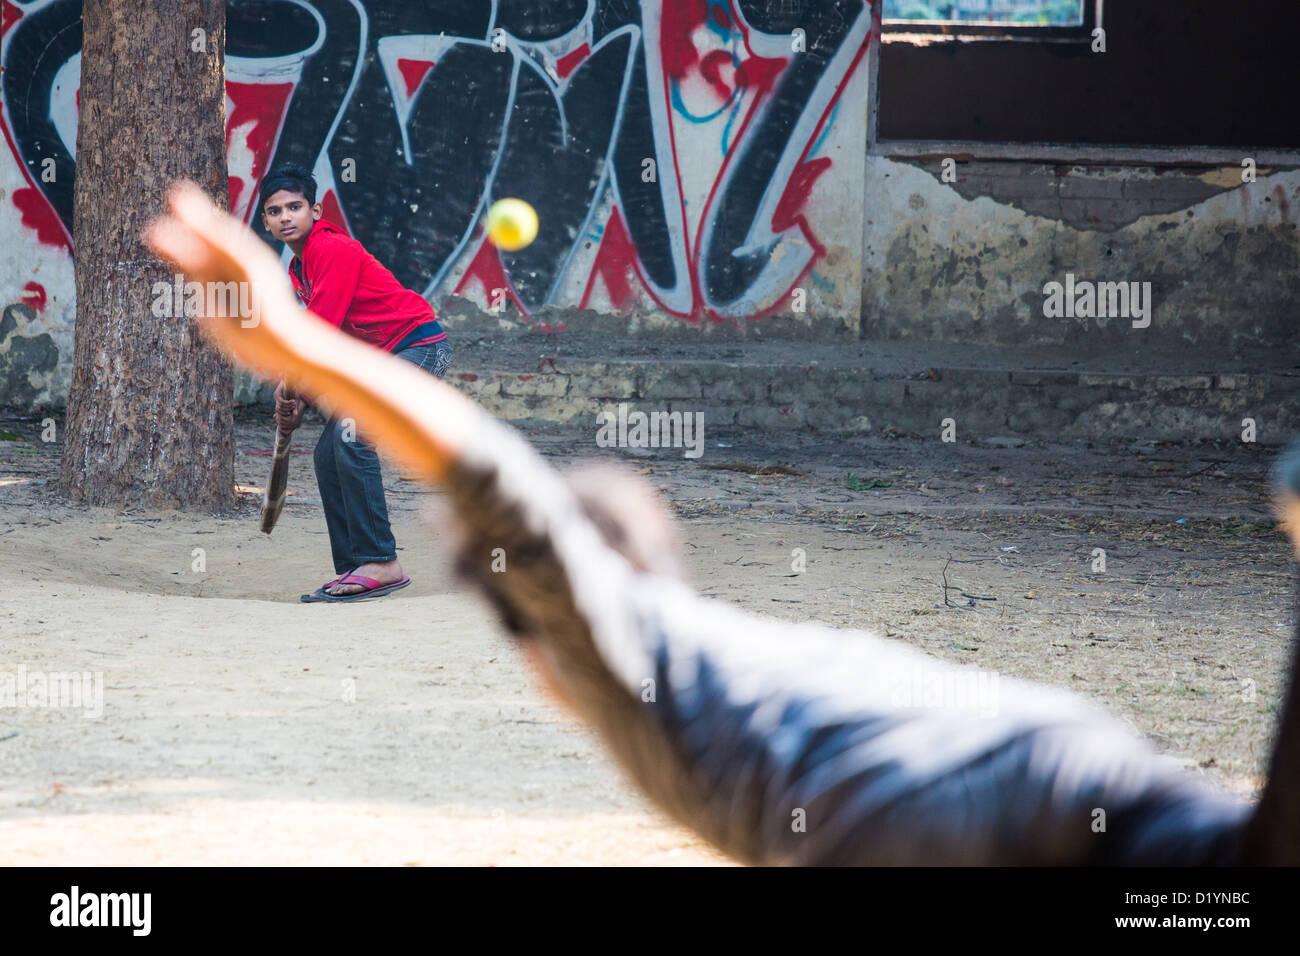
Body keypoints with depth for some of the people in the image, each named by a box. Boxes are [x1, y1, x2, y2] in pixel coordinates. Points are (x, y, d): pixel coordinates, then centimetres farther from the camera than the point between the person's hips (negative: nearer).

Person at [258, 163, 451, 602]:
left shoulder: (333, 250, -15)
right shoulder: (299, 267, 15)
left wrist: (289, 385, -8)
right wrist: (299, 401, 4)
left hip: (419, 346, -10)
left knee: (351, 437, -23)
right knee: (328, 452, 4)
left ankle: (381, 563, -21)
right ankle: (353, 568, 7)